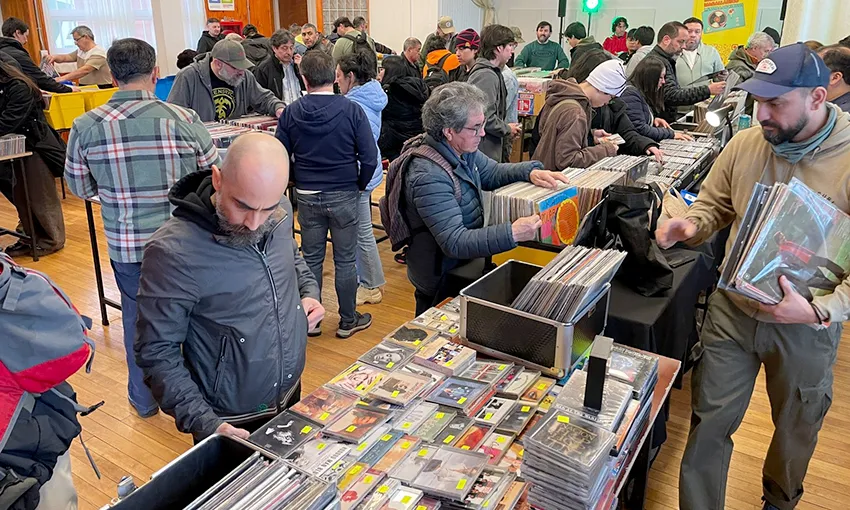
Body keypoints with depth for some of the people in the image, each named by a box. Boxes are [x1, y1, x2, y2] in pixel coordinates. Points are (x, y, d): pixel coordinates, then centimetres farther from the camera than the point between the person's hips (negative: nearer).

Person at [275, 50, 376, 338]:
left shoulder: (291, 113, -4)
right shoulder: (351, 110, -10)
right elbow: (369, 158, -12)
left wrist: (299, 182, 13)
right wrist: (359, 185, 4)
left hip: (307, 196, 2)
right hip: (344, 195, -2)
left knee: (311, 258, 14)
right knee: (345, 260, 9)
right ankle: (348, 321, 21)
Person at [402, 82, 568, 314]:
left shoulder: (462, 149, -2)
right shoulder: (429, 177, -28)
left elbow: (493, 173, 13)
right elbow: (454, 242, -30)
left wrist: (531, 171, -6)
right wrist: (512, 234, -37)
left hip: (465, 263, 8)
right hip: (442, 280, -8)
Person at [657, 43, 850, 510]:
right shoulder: (745, 144, -7)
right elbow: (713, 204, 7)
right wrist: (689, 225, -15)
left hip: (806, 327, -1)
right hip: (732, 310, 2)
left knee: (796, 427, 23)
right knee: (708, 423, 7)